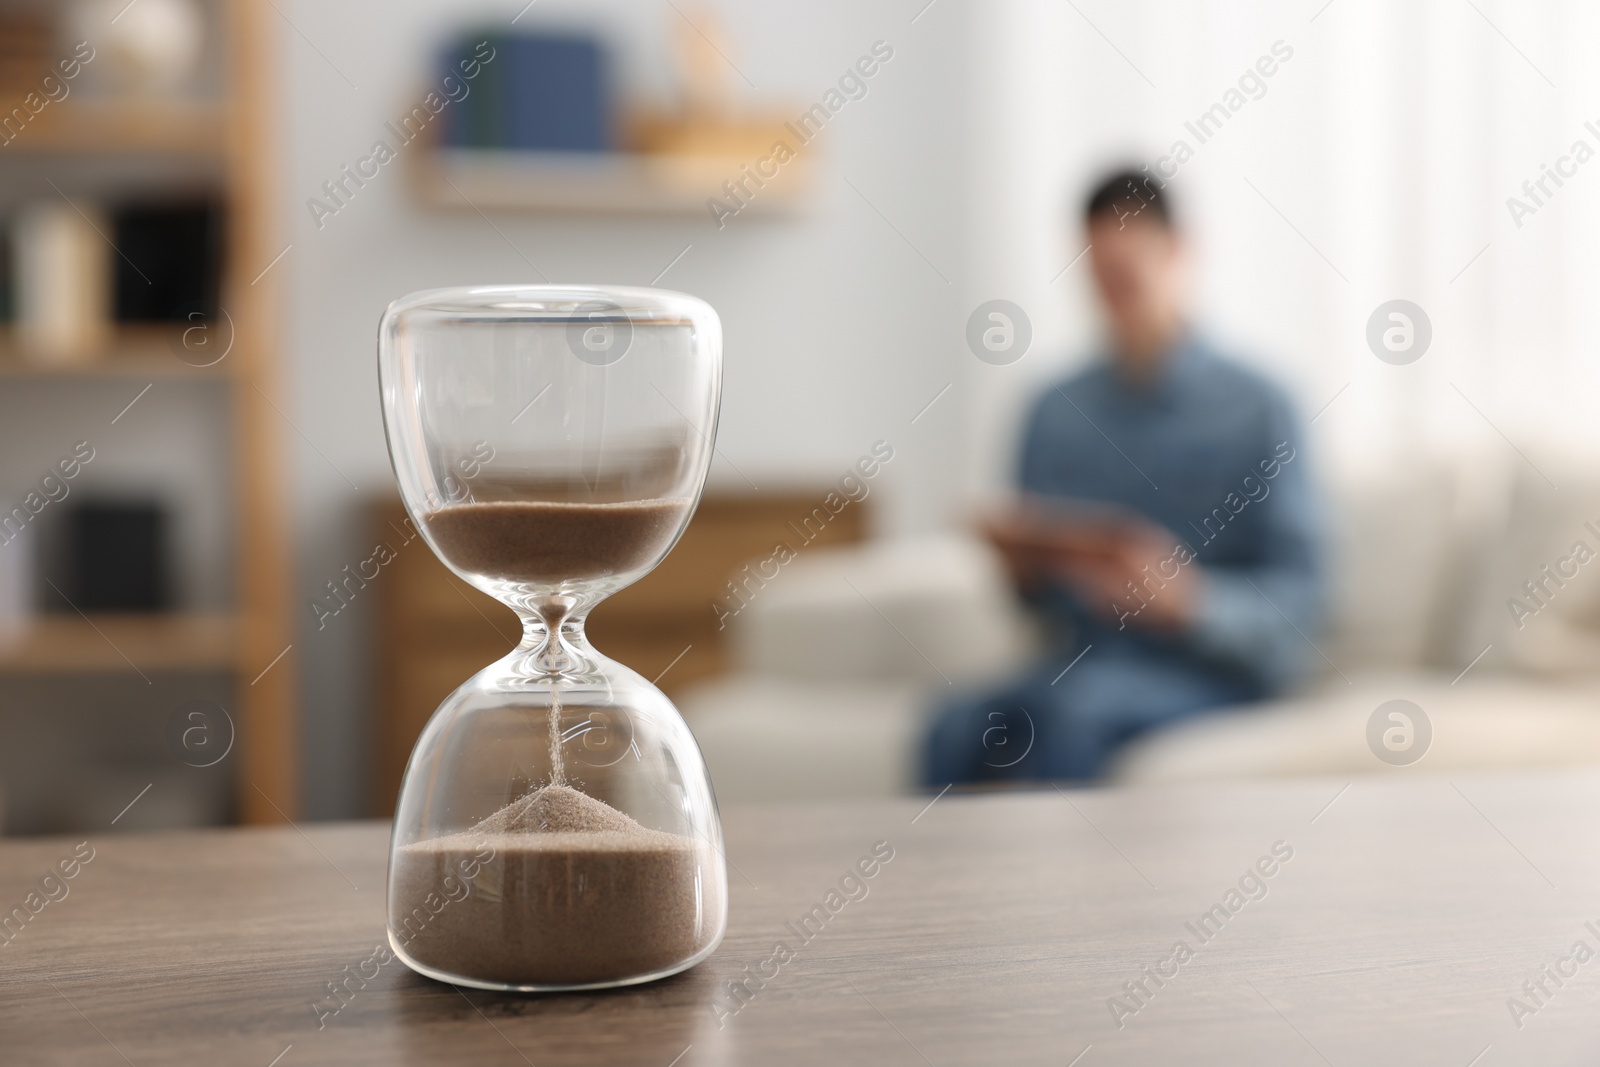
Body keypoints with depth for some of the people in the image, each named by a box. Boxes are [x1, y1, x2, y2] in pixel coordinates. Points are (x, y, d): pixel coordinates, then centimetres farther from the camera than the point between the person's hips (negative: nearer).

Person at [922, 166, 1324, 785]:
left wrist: (1183, 596, -22)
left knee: (1067, 706, -34)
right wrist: (1022, 568, -6)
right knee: (960, 728, -27)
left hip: (1211, 669, -3)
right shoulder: (1056, 414, 10)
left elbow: (1294, 601, -6)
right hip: (1082, 659, 4)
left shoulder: (1256, 412, -3)